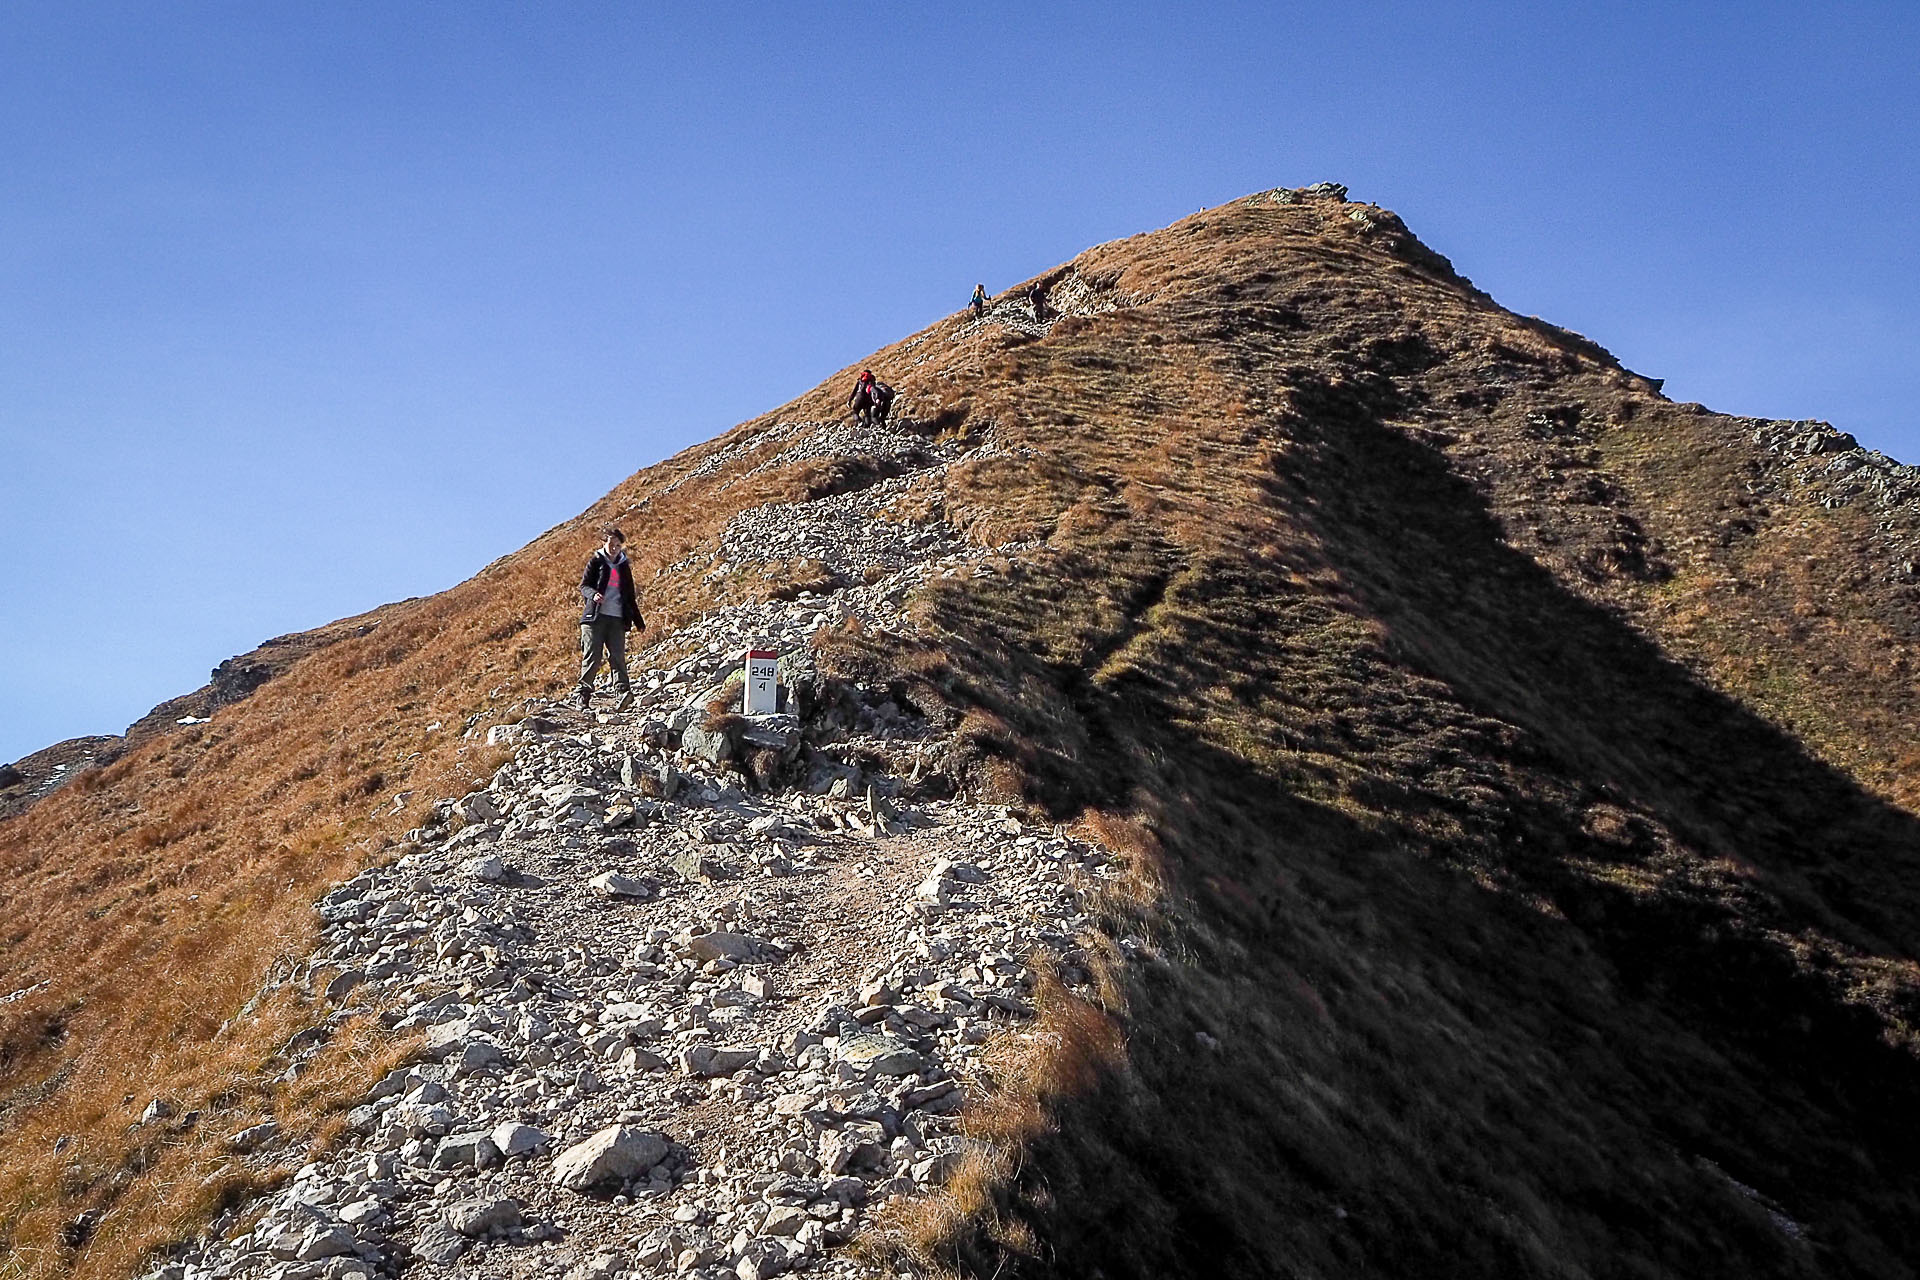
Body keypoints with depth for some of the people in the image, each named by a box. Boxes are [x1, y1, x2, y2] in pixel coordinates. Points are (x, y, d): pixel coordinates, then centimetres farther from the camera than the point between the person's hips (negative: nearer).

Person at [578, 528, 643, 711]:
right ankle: (584, 696, -2)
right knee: (592, 657, -5)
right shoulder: (596, 561, 8)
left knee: (617, 656, -10)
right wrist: (593, 594, -24)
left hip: (617, 619, 3)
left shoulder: (624, 566, 19)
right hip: (595, 617, -3)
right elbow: (584, 586, 0)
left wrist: (638, 621, 21)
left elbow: (630, 596, 24)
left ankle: (625, 692, -25)